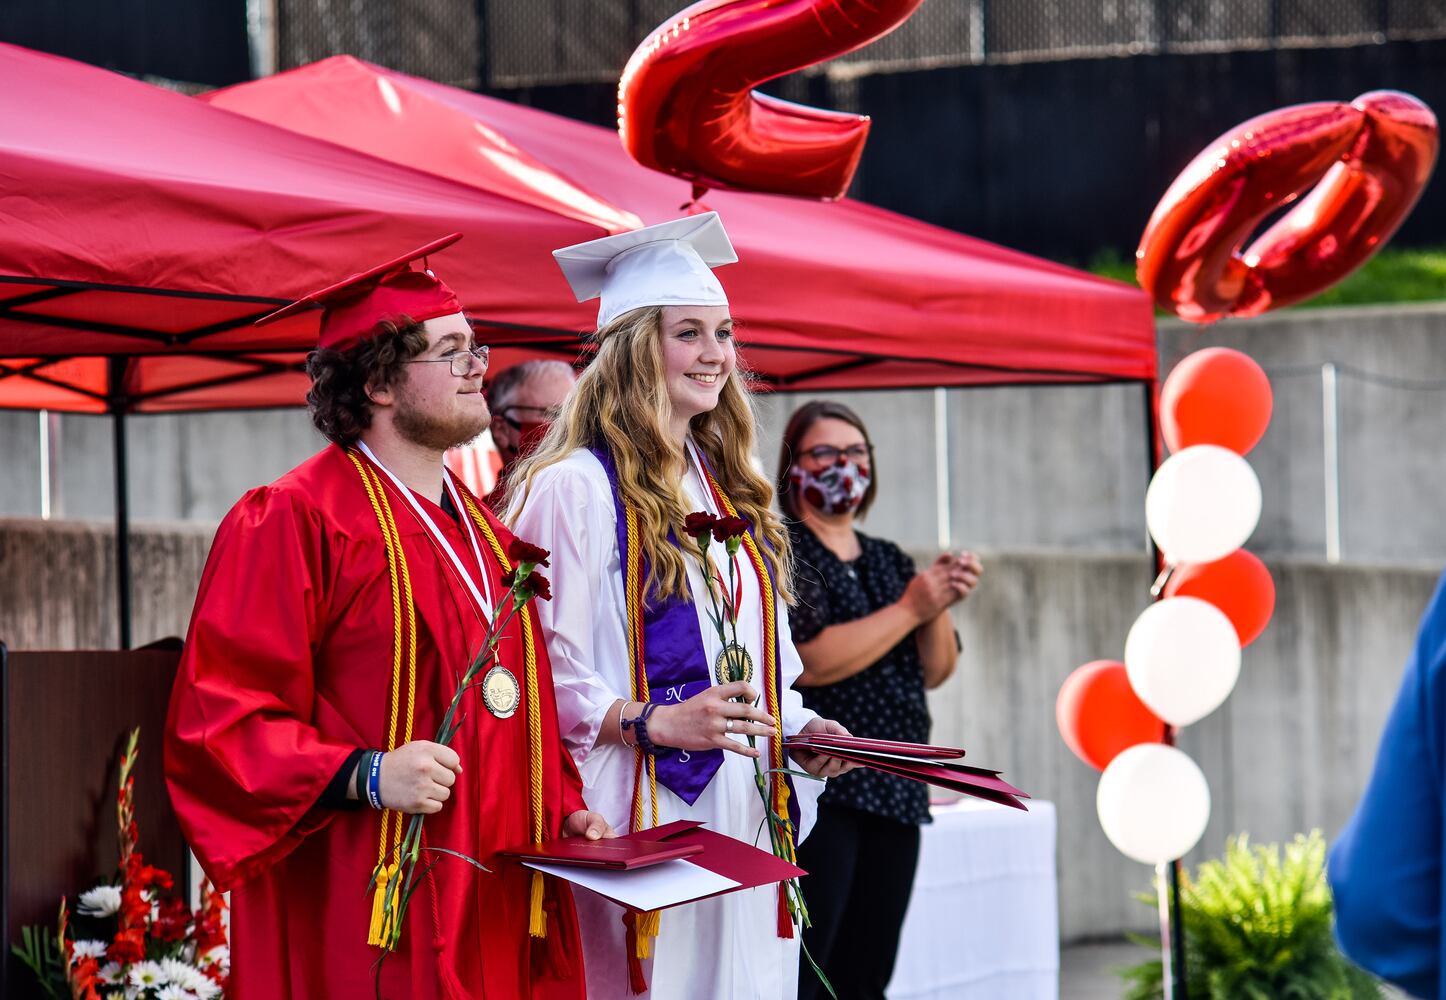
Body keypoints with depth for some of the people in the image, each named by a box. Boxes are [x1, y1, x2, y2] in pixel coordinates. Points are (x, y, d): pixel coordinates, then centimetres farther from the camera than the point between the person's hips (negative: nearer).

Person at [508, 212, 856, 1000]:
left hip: (740, 829, 7)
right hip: (638, 830, -7)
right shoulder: (575, 488, -8)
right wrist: (654, 722, -24)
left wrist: (799, 731, 6)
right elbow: (543, 672, -14)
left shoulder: (727, 492, 17)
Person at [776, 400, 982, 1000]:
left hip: (893, 793, 7)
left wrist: (941, 605, -4)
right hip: (814, 795, -7)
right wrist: (910, 608, -11)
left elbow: (934, 673, 14)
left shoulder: (890, 562, 18)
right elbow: (812, 660, -18)